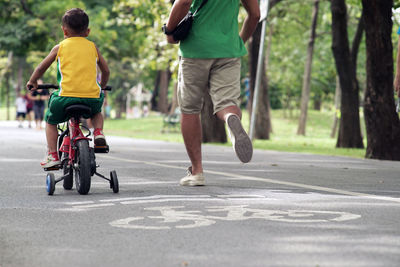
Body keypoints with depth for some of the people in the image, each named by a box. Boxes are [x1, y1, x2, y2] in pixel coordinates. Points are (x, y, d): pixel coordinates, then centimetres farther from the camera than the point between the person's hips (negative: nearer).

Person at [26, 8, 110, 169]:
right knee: (96, 112, 36)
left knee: (51, 120, 23)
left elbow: (41, 68, 19)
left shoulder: (60, 47, 12)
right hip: (92, 96, 2)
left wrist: (32, 82, 38)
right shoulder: (92, 47, 17)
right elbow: (106, 71, 24)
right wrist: (102, 86, 43)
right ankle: (98, 133, 9)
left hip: (67, 94, -2)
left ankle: (52, 155, 11)